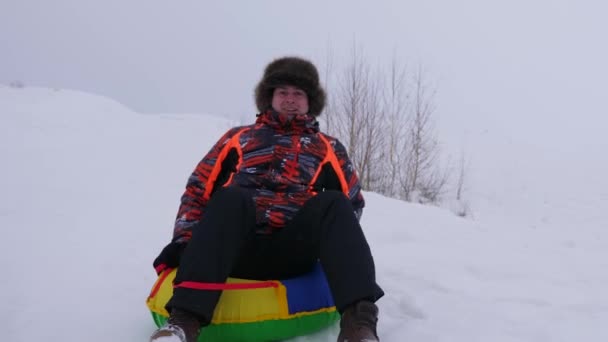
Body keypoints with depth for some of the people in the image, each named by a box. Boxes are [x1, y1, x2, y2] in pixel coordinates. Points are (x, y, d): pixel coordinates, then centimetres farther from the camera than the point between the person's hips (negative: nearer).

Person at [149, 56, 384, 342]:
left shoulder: (328, 148, 22)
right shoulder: (239, 138, 21)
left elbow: (351, 202, 15)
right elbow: (199, 189, 16)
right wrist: (183, 240, 2)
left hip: (292, 254, 0)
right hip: (237, 249, 0)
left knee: (332, 203, -26)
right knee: (231, 197, -31)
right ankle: (186, 318, -42)